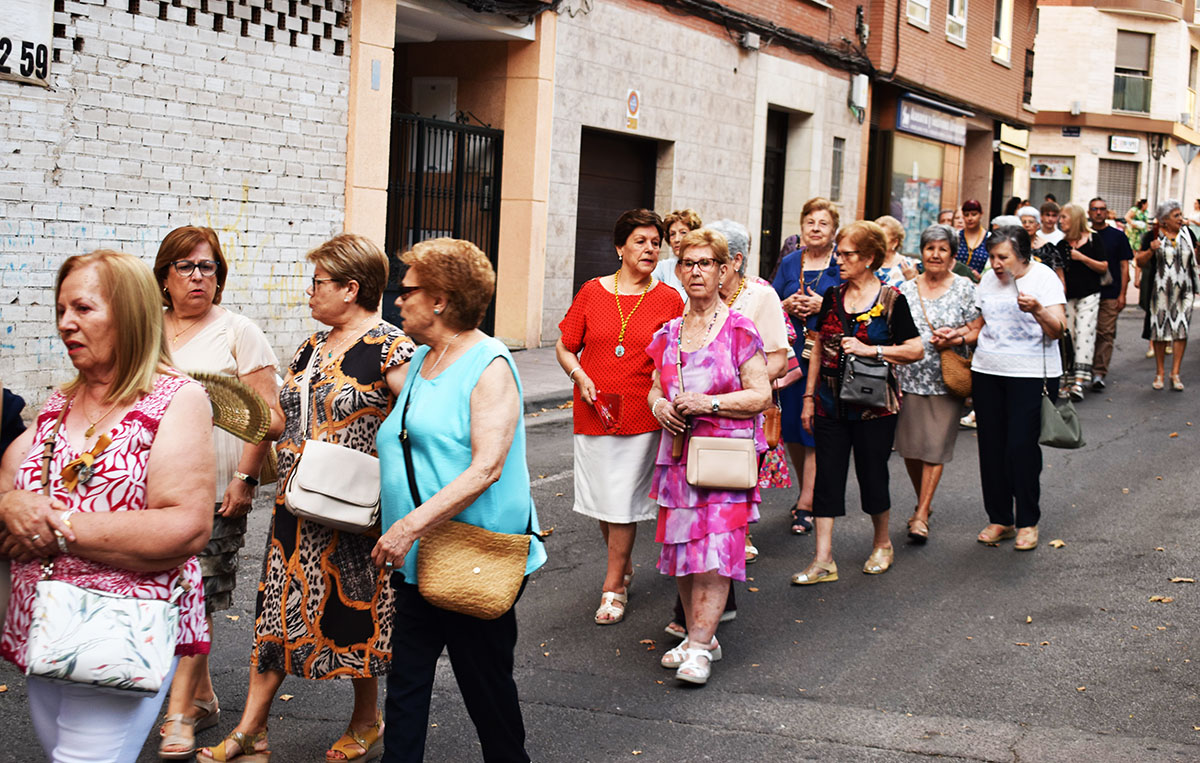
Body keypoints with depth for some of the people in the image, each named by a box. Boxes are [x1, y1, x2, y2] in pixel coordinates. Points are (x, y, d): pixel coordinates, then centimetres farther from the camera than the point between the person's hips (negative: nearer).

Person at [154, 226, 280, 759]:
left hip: (215, 490, -4)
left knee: (196, 598, -5)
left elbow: (265, 412, -6)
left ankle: (180, 715, 1)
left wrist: (244, 478, -12)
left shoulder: (239, 332, -1)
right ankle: (203, 697, 23)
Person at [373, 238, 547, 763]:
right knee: (406, 679, 7)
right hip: (417, 560, 7)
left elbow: (486, 468, -23)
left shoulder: (489, 365, -12)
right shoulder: (421, 361, 12)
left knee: (486, 683, 7)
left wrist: (410, 526, -28)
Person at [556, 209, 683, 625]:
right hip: (593, 413, 2)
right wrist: (580, 378, -6)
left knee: (624, 501, -2)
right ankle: (623, 565, 33)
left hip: (641, 416, -2)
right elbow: (564, 347, 10)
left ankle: (613, 587, 8)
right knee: (601, 495, 11)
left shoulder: (669, 300, 0)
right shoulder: (592, 292, 4)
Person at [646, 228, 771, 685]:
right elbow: (656, 387, 22)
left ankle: (700, 647, -9)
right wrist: (659, 405, -1)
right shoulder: (668, 334, 13)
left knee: (715, 547, -11)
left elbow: (760, 395, -5)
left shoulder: (740, 330, -3)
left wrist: (708, 402, -16)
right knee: (680, 545, 5)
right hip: (677, 452, 5)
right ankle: (698, 635, 17)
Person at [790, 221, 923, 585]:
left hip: (874, 405, -4)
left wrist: (870, 349, -17)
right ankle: (823, 560, 4)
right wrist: (809, 396, 10)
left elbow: (915, 350, -7)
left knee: (872, 475, 5)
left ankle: (882, 544, 30)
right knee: (827, 477, 1)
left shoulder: (890, 300, -6)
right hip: (830, 405, 4)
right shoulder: (832, 297, 8)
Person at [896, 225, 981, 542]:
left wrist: (954, 339, -16)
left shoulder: (965, 288, 2)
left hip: (946, 378, -2)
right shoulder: (907, 289, 8)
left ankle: (921, 515, 1)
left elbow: (978, 331, 2)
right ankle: (924, 501, 27)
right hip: (910, 376, 3)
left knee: (935, 447, -5)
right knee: (909, 445, 5)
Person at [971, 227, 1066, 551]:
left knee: (1022, 446, -6)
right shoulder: (988, 280, 9)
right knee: (991, 447, 5)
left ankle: (1028, 522, 7)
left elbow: (1057, 331, -12)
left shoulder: (1044, 278, -5)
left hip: (1031, 375, -5)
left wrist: (1037, 310, -30)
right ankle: (999, 519, 17)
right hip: (987, 372, 5)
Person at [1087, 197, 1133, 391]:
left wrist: (1122, 294, -2)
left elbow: (1124, 266, 6)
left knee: (1106, 334, -5)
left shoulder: (1118, 236, 6)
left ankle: (1099, 373, -5)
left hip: (1110, 294, -1)